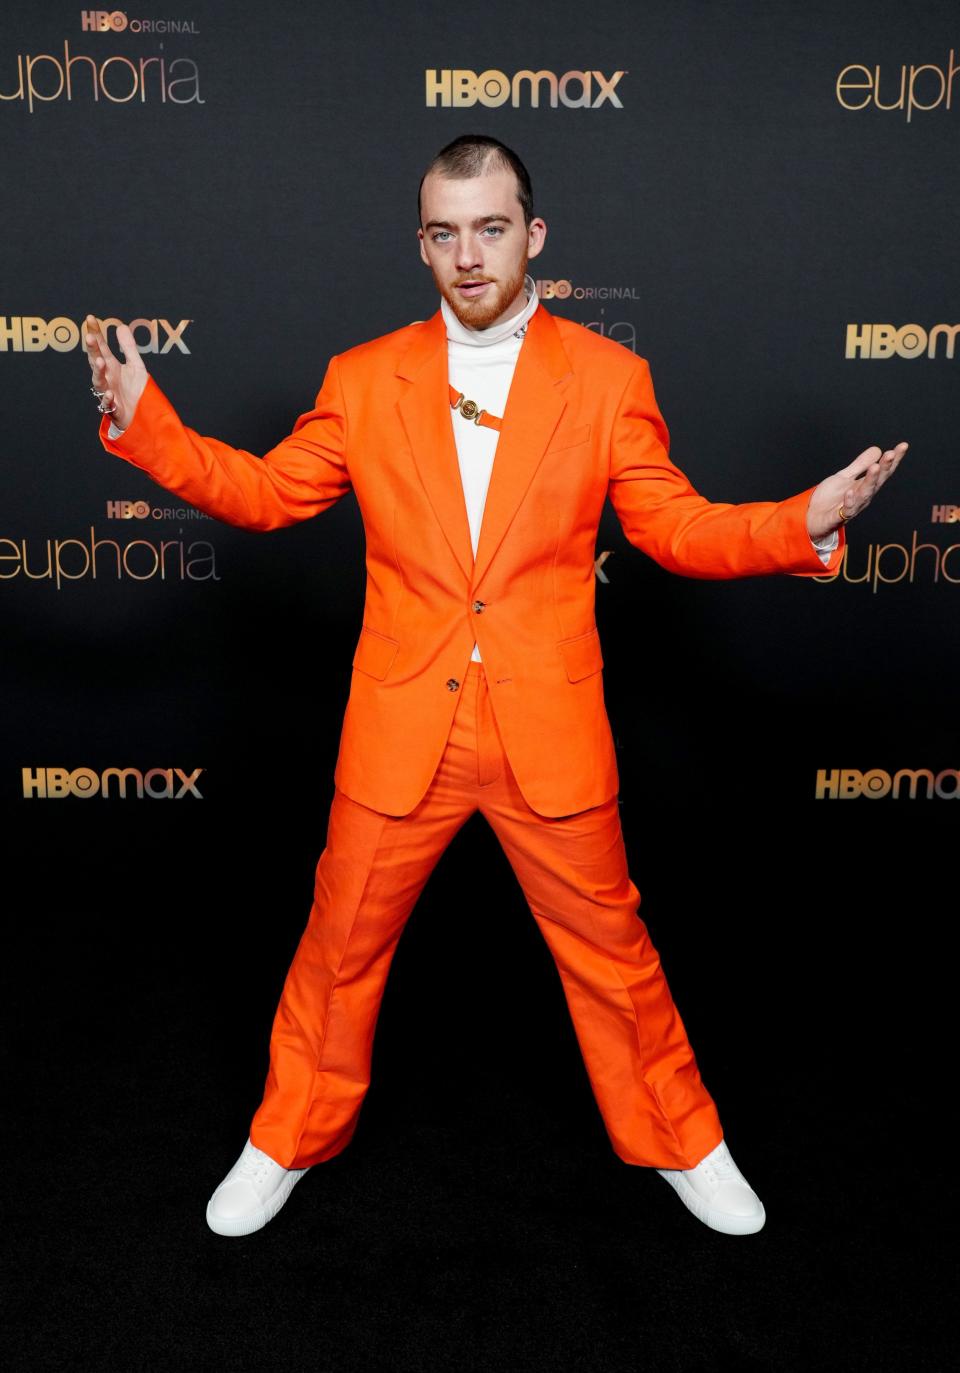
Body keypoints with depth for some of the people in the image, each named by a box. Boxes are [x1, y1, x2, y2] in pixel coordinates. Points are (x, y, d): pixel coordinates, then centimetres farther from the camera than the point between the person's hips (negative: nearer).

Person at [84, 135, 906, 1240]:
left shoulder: (609, 378, 1)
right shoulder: (362, 379, 3)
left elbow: (675, 527, 3)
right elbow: (264, 492, 7)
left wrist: (804, 523, -13)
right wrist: (143, 421, -6)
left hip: (550, 736, 0)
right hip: (398, 733, 1)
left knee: (609, 950, 14)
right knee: (340, 946, 15)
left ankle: (681, 1143, 39)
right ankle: (289, 1141, 41)